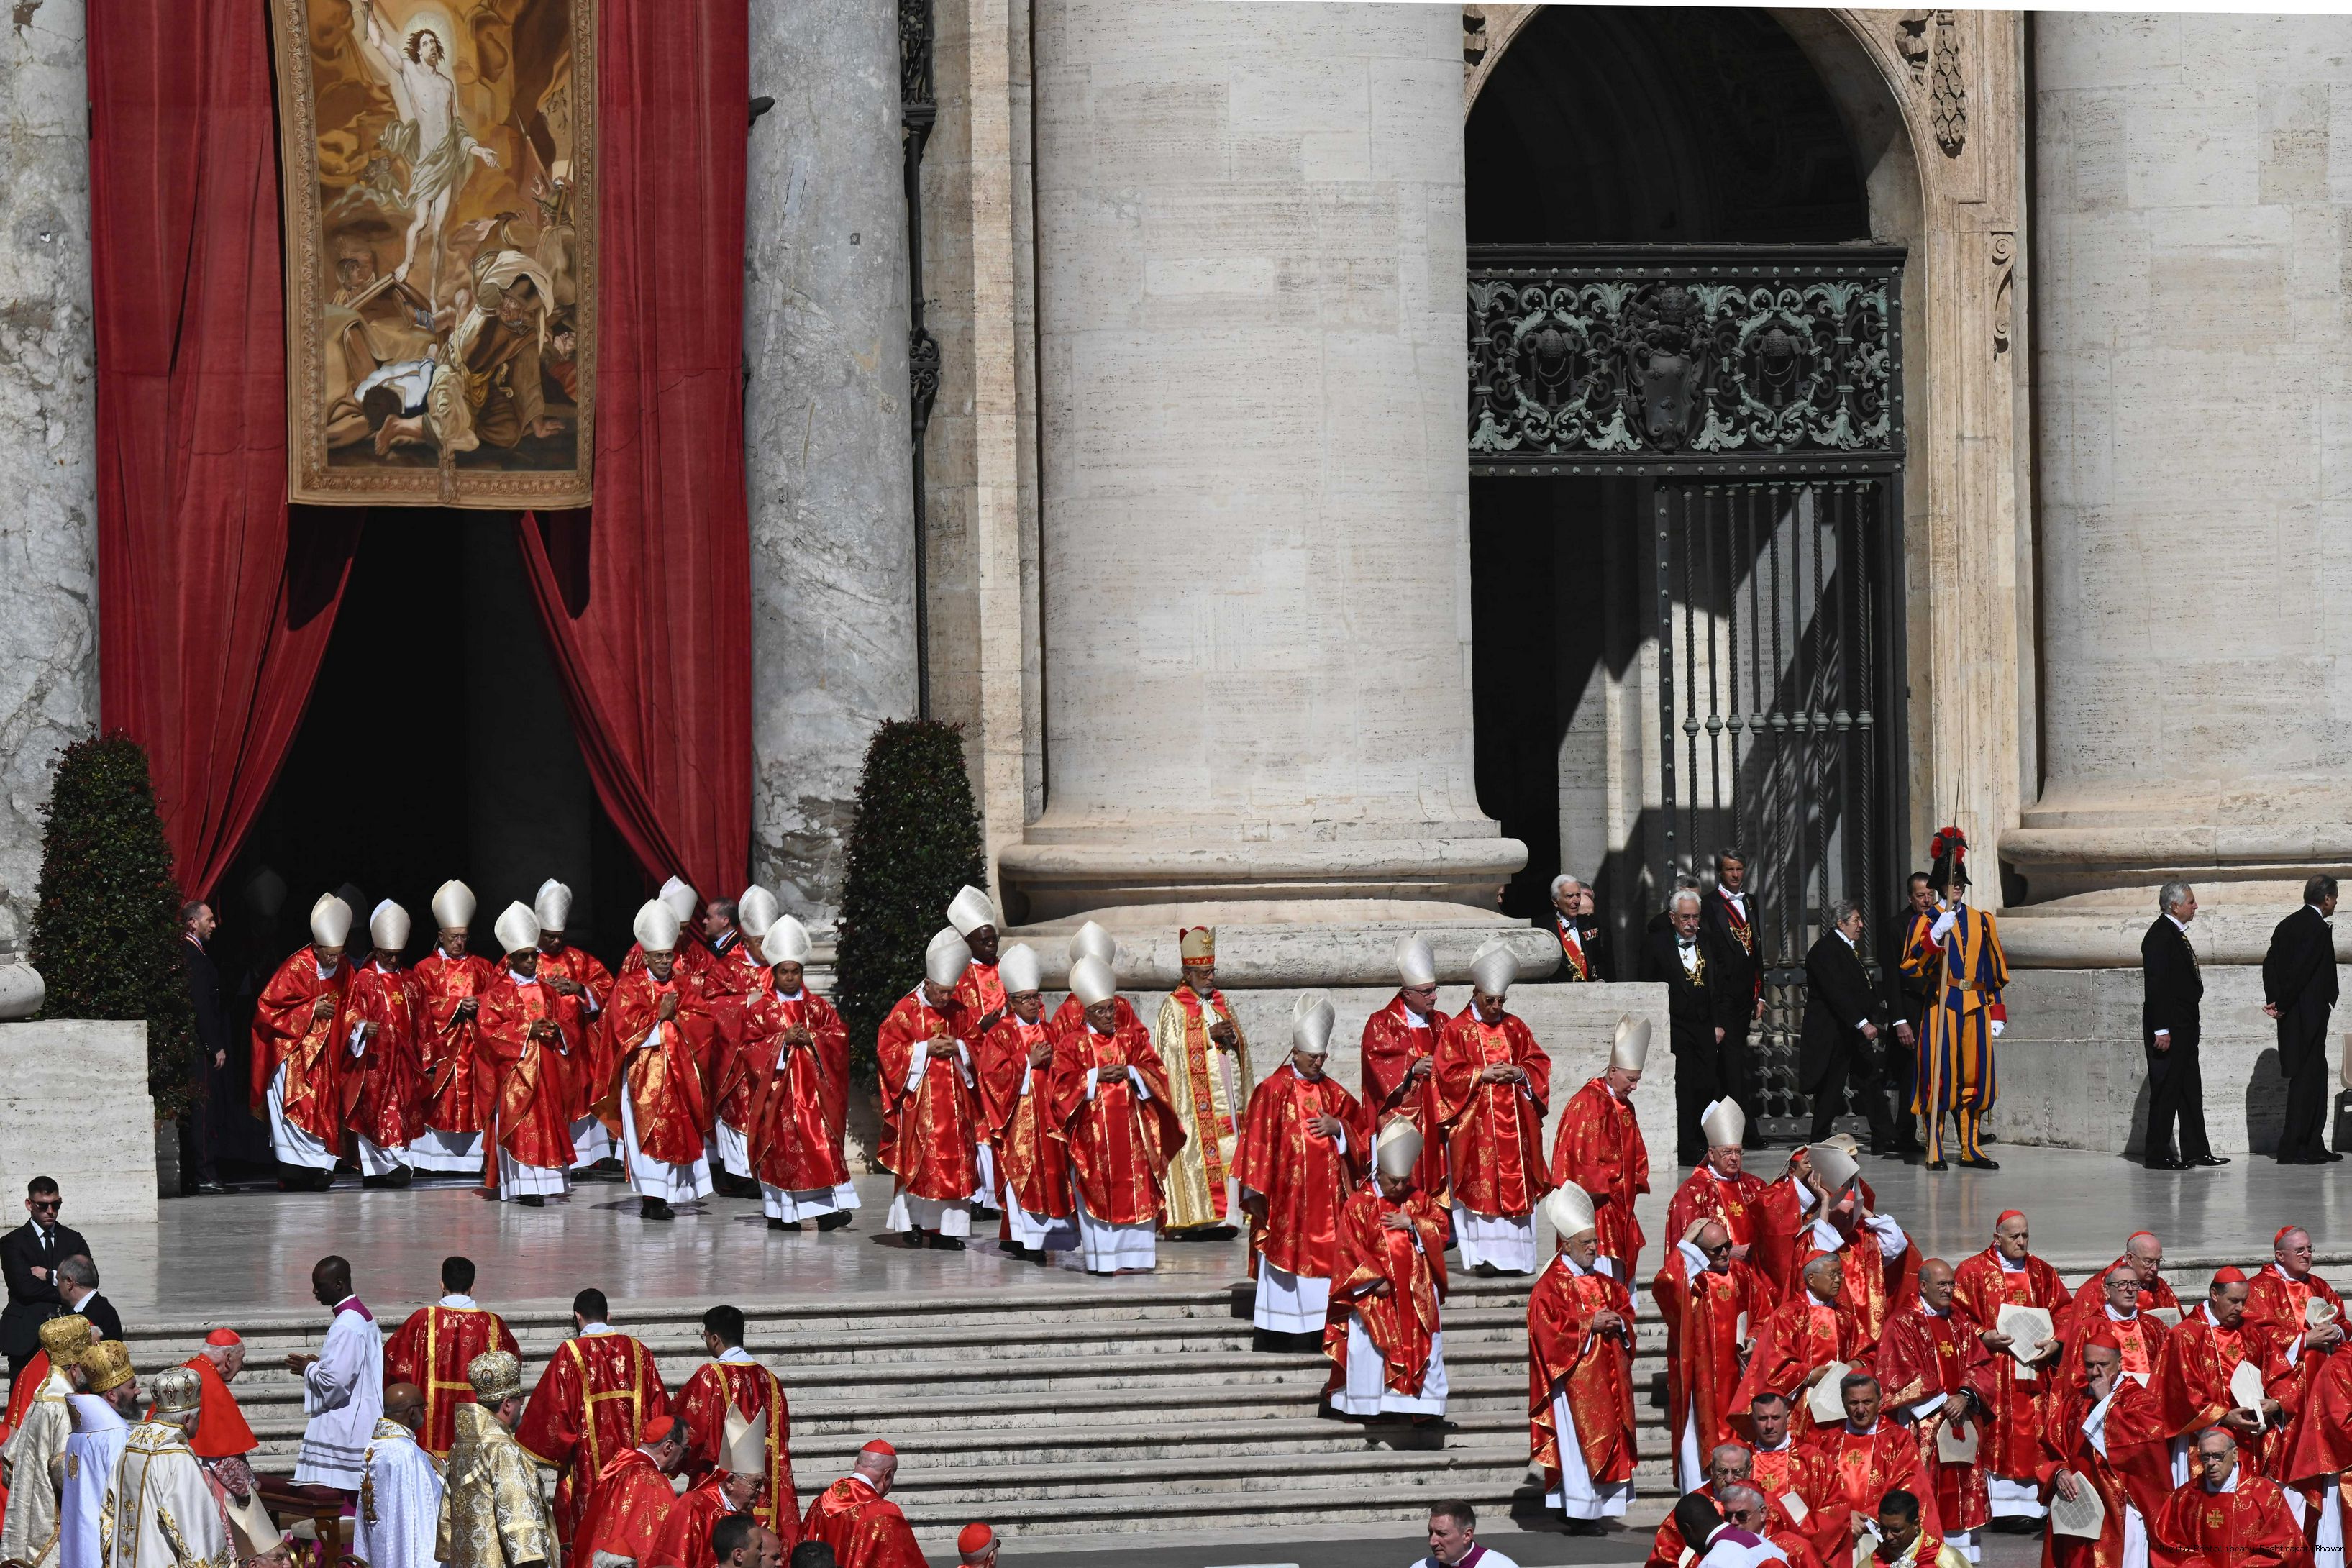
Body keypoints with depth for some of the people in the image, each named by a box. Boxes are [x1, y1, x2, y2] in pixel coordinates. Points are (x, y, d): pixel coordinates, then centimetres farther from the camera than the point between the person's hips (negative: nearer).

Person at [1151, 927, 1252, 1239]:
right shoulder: (1174, 1008, -1)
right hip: (1192, 1100, -6)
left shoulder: (1221, 1004, 18)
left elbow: (1239, 1046, 20)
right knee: (1194, 1154, -11)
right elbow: (1171, 1048, -11)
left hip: (1225, 1096, 6)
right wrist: (1210, 1036, -15)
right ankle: (1188, 1221, -12)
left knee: (1224, 1155, 0)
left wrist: (1232, 1037, -3)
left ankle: (1219, 1219, 2)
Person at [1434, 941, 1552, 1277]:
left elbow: (1539, 1064, 13)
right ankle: (1483, 1256, -7)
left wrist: (1519, 1073, -7)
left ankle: (1515, 1256, 3)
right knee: (1480, 1186, -8)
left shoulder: (1516, 1029, 13)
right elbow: (1448, 1073, -5)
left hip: (1514, 1122, 4)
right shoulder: (1457, 1031, 1)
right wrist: (1482, 1074, -14)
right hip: (1474, 1123, -4)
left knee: (1517, 1186, 1)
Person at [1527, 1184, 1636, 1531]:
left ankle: (1600, 1508, 8)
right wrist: (1590, 1325, -16)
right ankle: (1581, 1512, -11)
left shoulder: (1605, 1284, 16)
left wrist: (1617, 1322, -3)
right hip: (1573, 1378, -7)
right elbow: (1548, 1328, -14)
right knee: (1578, 1441, -10)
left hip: (1606, 1377, 7)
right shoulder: (1550, 1286, -6)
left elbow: (1625, 1311, 21)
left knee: (1608, 1440, 4)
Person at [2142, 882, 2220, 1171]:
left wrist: (2193, 1024, 18)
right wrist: (2161, 1030, -23)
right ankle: (2158, 1155, -2)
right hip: (2168, 1027, -10)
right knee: (2165, 1090, -6)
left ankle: (2196, 1150, 15)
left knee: (2191, 1089, 11)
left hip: (2184, 1028, 10)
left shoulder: (2175, 934, 16)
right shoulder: (2160, 936, -15)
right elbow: (2155, 985, -20)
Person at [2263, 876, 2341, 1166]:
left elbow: (2270, 964, 9)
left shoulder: (2287, 925, 14)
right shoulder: (2318, 927, -14)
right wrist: (2282, 1005, -11)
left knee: (2316, 1076, 16)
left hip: (2291, 1014, 9)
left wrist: (2275, 1001, 1)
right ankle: (2293, 1149, -8)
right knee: (2306, 1076, -7)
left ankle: (2313, 1146, 19)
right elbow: (2302, 969, -19)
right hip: (2309, 1015, -9)